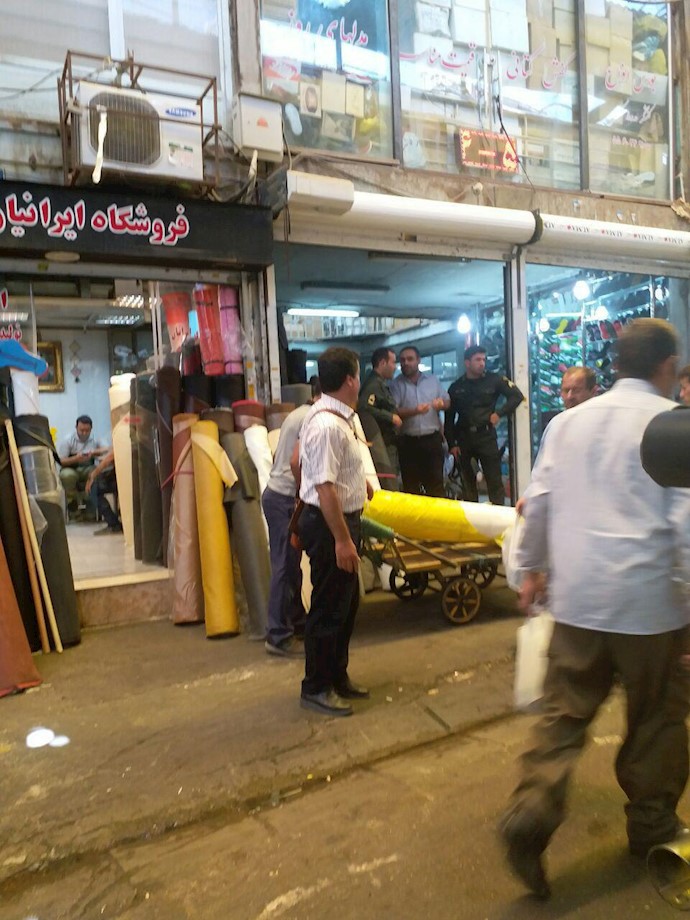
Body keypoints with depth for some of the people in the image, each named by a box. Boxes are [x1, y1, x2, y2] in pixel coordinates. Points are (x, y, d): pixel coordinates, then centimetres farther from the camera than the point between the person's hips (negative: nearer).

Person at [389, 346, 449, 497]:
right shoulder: (396, 384, 0)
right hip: (408, 442, -1)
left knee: (436, 482, 2)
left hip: (432, 439, 2)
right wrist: (415, 411, -25)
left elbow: (447, 401, 16)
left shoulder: (432, 380, 11)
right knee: (410, 484, 6)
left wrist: (442, 403, -9)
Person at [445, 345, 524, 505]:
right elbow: (449, 418, 7)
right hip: (463, 438, 2)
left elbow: (517, 396, 3)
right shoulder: (456, 387, 5)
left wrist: (499, 413, -5)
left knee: (494, 480, -3)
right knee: (467, 481, 8)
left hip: (486, 436, -2)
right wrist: (452, 444, 1)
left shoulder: (494, 380, 1)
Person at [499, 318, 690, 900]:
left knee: (564, 711, 11)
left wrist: (532, 568, 19)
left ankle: (532, 814, -3)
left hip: (576, 595, 3)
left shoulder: (569, 421, 7)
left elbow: (539, 502, 8)